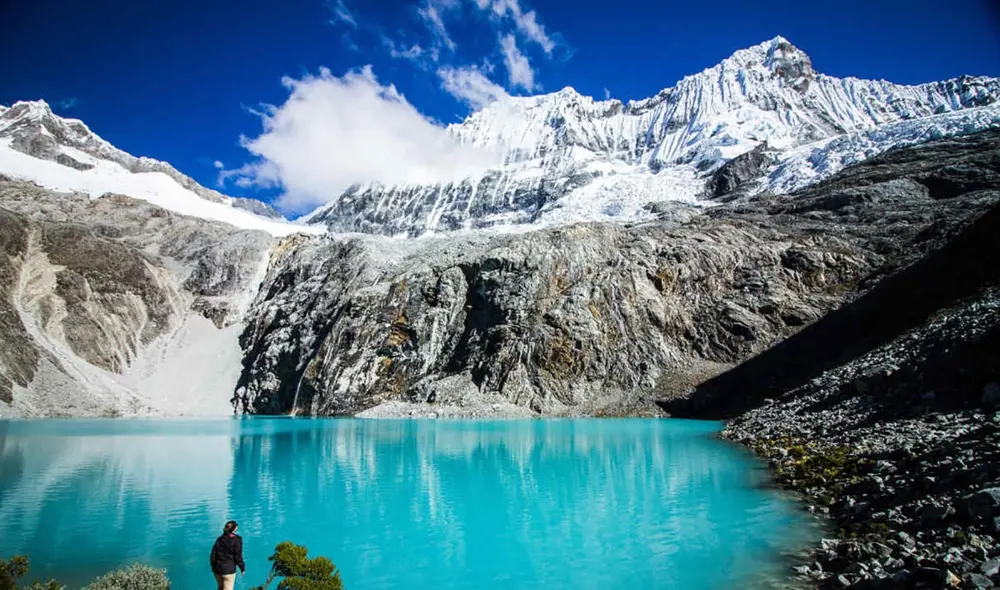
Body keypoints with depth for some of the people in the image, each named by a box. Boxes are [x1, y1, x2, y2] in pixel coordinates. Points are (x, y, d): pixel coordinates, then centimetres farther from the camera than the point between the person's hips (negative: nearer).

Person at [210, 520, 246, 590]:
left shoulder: (219, 539, 4)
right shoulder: (237, 540, -11)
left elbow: (213, 554, 6)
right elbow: (238, 556, -10)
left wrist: (213, 566, 18)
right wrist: (242, 568, 1)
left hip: (217, 569, 6)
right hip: (229, 570, -5)